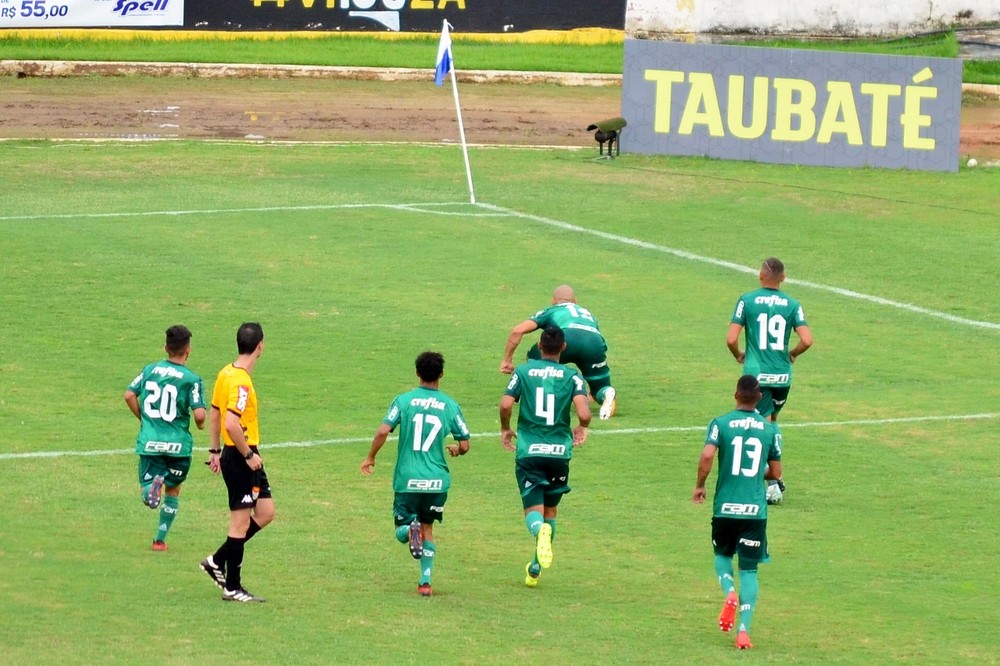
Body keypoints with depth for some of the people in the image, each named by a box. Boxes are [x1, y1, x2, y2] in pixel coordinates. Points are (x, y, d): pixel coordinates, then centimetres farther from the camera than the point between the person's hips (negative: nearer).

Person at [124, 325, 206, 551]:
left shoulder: (150, 370, 4)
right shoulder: (191, 379, -9)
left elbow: (129, 395, 3)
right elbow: (199, 414, -15)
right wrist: (200, 425, 8)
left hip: (149, 442, 2)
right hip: (178, 444, -1)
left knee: (146, 495, 5)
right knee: (173, 491, 20)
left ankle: (153, 484, -31)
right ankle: (160, 539, 18)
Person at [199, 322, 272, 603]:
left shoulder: (226, 374, 8)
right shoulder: (241, 382, -21)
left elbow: (215, 415, 17)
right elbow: (231, 424, -29)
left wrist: (216, 450, 21)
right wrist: (248, 455, -19)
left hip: (245, 458, 10)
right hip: (241, 457, -10)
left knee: (266, 512, 14)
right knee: (241, 521, -1)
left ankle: (217, 561, 19)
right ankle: (232, 588, 7)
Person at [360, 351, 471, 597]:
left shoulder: (404, 400, -3)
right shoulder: (450, 406, 1)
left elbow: (383, 431, -12)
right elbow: (465, 445, 3)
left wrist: (370, 458, 4)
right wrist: (455, 450, 27)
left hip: (407, 479, -2)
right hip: (437, 480, 2)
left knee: (402, 529, 12)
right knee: (427, 528, 21)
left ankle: (410, 531, -25)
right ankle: (425, 581, 11)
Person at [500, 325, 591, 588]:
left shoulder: (523, 371, 1)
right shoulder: (572, 376, 0)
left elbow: (506, 405, -10)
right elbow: (584, 413, -12)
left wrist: (505, 429, 10)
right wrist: (581, 428, 11)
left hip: (528, 451, -1)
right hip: (559, 451, 1)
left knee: (534, 510, -2)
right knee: (550, 510, 18)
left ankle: (540, 530, -39)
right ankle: (535, 569, 24)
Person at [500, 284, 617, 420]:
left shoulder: (550, 311, 34)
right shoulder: (587, 314, 44)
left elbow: (518, 331, 20)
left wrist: (507, 360, 30)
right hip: (596, 341, 2)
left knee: (534, 358, 26)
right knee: (600, 388, 17)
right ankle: (607, 394, -18)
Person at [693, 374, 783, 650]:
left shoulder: (721, 423, -3)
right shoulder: (770, 429, 3)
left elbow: (707, 455, -18)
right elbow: (775, 472, 8)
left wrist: (699, 486, -2)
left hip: (725, 507, -1)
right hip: (756, 509, 1)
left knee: (723, 555, 23)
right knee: (749, 570, 7)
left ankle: (729, 593, -7)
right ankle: (744, 630, -5)